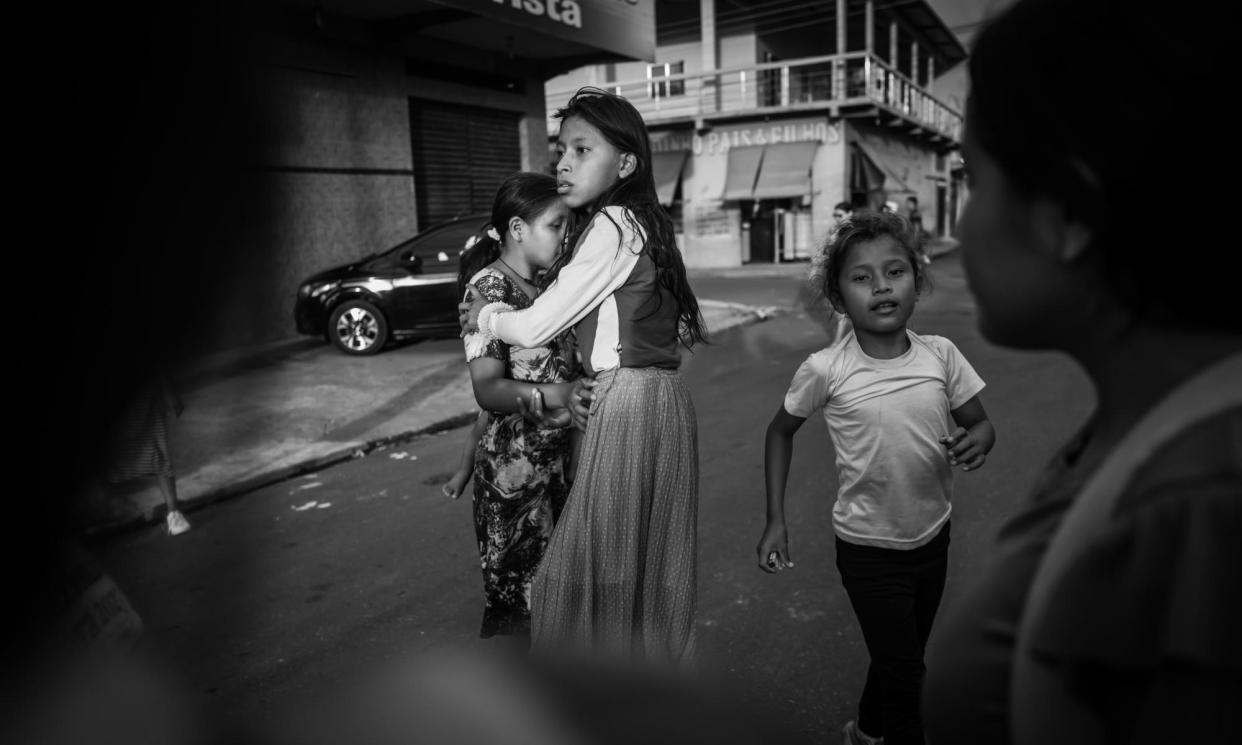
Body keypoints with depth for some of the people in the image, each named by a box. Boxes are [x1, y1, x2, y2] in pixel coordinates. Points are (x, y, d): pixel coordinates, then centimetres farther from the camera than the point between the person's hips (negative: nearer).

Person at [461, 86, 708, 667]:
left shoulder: (612, 226, -13)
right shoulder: (640, 222, 15)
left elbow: (535, 326, -12)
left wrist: (483, 315, 8)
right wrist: (584, 387, 13)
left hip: (629, 406, -9)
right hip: (658, 397, 9)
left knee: (606, 562, 3)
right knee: (645, 564, 18)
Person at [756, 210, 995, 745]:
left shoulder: (941, 354, -11)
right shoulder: (826, 370, -18)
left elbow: (979, 422, 2)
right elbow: (780, 431, -3)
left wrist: (977, 441, -23)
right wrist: (775, 520, -6)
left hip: (933, 536, 4)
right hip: (868, 546, -4)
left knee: (903, 654, 24)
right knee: (903, 667, 6)